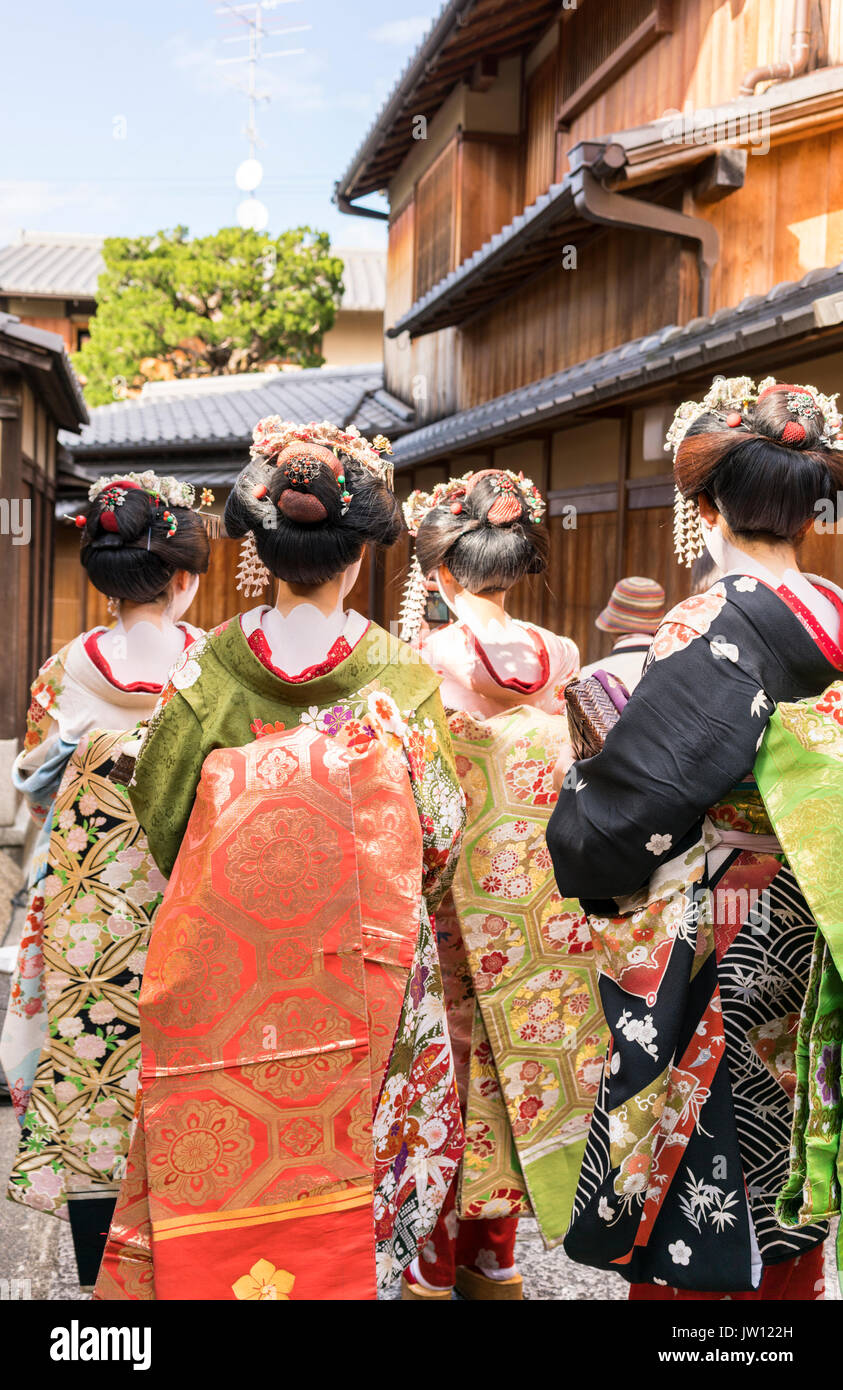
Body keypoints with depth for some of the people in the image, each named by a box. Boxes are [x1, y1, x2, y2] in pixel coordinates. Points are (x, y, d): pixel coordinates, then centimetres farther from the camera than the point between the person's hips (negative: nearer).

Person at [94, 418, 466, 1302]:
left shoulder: (209, 669, -8)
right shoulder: (402, 677, -9)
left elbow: (159, 814, 0)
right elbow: (440, 833, -3)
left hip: (226, 964, 1)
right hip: (362, 964, 0)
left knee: (223, 1166, 13)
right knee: (343, 1148, 14)